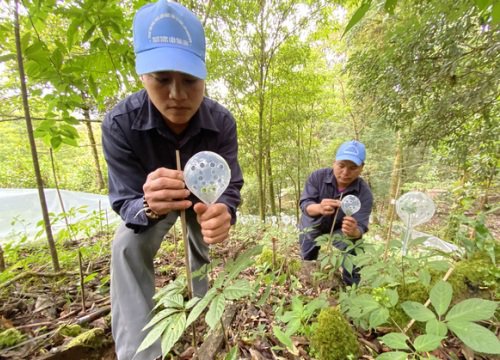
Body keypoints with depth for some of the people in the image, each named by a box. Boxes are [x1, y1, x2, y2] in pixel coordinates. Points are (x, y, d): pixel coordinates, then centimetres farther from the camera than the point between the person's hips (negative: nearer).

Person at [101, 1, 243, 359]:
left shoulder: (222, 121, -31)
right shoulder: (120, 123, -32)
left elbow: (230, 186, -30)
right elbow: (125, 201, -29)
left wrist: (223, 213, -54)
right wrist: (149, 206, -54)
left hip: (205, 198, 2)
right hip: (149, 200, -1)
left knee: (204, 253, 15)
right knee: (128, 247, -26)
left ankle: (202, 306, 51)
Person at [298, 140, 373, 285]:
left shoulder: (364, 193, -28)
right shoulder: (317, 176, -28)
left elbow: (360, 226, -33)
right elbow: (304, 204, -34)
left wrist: (354, 231, -59)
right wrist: (319, 208, -59)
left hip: (339, 229, 0)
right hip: (312, 227, 1)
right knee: (307, 262, 12)